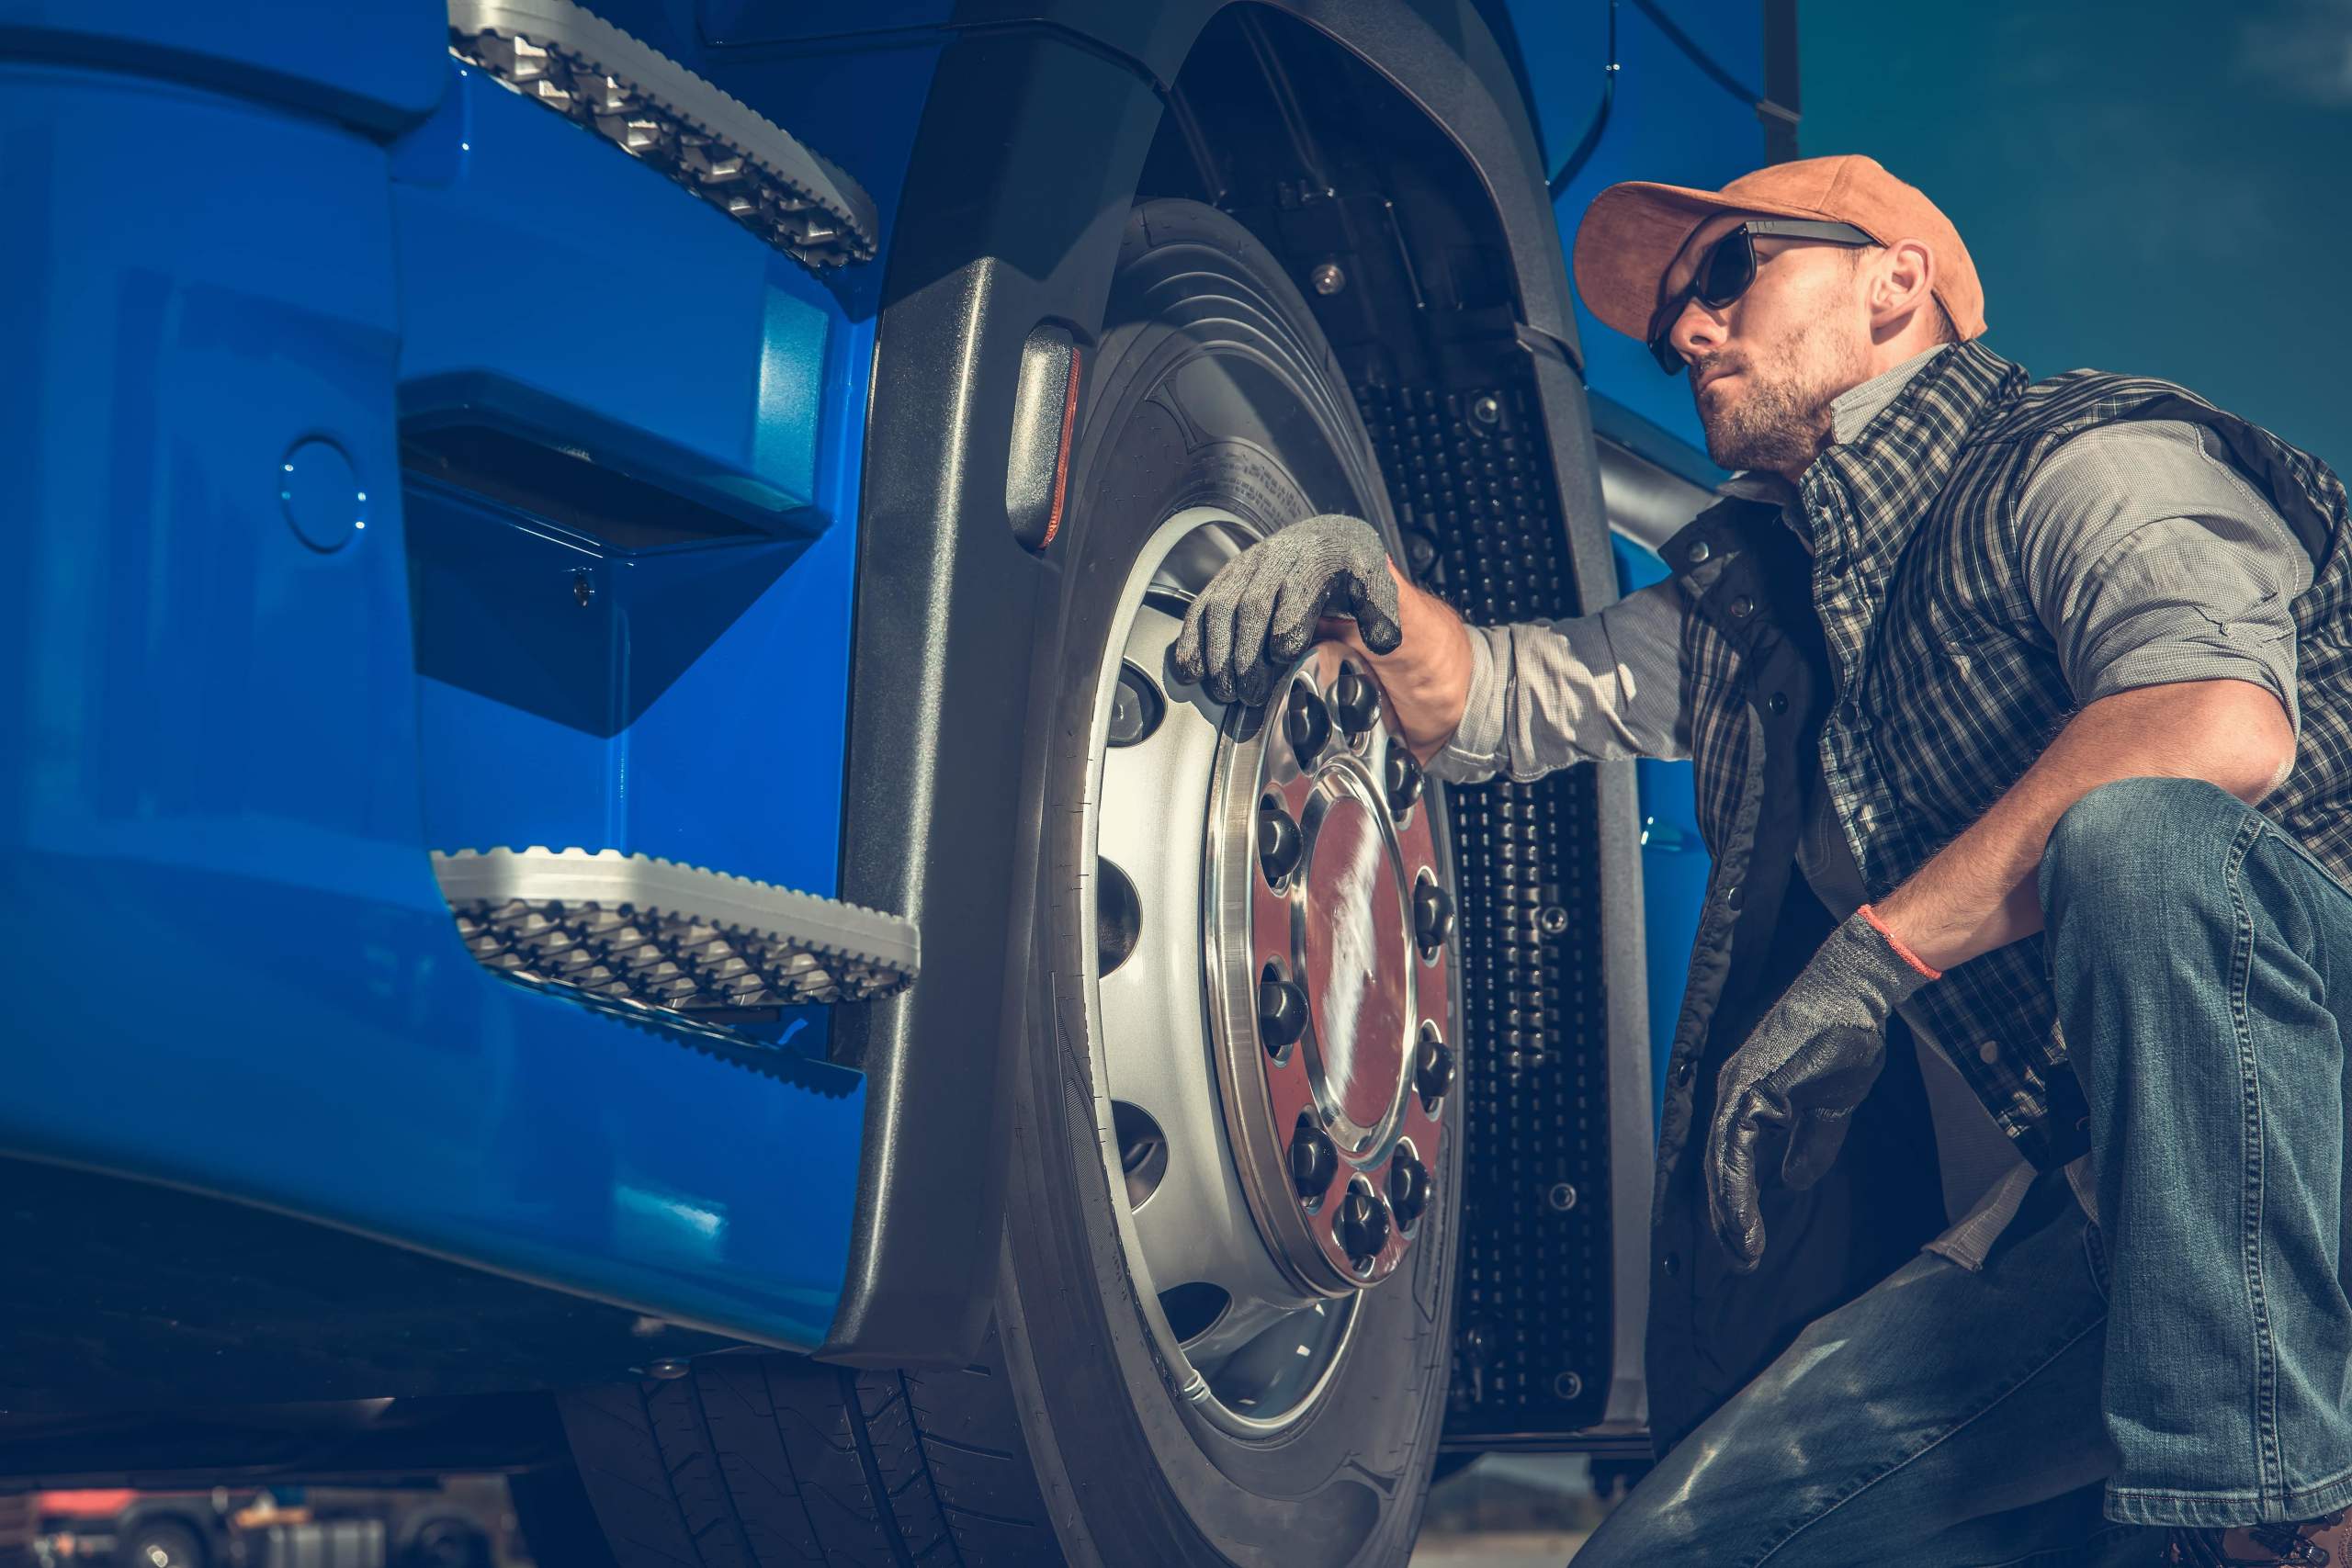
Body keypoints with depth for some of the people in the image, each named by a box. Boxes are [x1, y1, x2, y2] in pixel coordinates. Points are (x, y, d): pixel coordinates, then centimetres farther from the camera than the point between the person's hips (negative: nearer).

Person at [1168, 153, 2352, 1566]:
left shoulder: (2079, 463, -4)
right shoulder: (1757, 599, 21)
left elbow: (2222, 727, -24)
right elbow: (1488, 701, 26)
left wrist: (1873, 956, -21)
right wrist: (1365, 586, 3)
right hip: (2068, 1213, 6)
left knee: (2139, 831, -37)